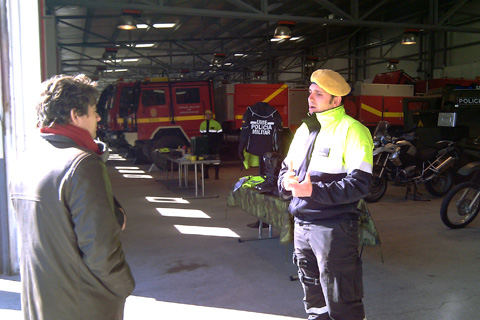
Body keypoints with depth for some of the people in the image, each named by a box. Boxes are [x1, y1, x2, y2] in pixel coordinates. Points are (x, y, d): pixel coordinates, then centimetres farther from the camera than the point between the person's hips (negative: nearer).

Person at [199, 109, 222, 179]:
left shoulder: (216, 123, -1)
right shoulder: (202, 124, 12)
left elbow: (220, 134, -1)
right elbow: (201, 134, 17)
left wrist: (219, 143, -8)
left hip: (214, 144, -3)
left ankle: (216, 175, 9)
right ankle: (206, 174, 15)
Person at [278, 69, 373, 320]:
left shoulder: (351, 130, -10)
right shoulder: (305, 128, 14)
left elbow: (359, 184, -18)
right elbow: (286, 168, 18)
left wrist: (314, 190, -24)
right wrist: (286, 181, -5)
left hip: (334, 228, -7)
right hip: (302, 224, 7)